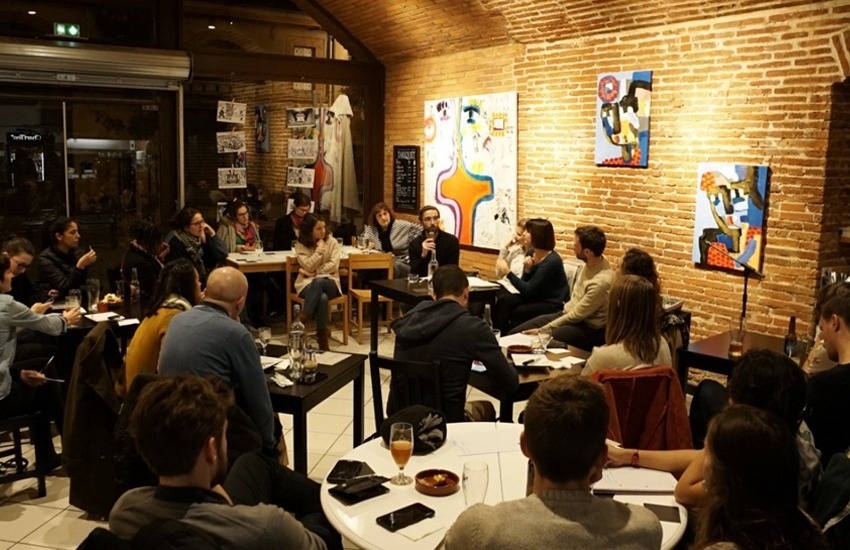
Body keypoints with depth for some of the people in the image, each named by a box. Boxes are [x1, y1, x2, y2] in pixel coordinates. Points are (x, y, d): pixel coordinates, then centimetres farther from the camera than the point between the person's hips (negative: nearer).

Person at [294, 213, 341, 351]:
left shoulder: (332, 241, 3)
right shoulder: (300, 245, 2)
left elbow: (333, 265, -5)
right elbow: (308, 266, -11)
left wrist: (314, 272, -10)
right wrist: (320, 249, -13)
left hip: (329, 282, 1)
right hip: (308, 283, 0)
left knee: (318, 282, -39)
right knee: (322, 298, -37)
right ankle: (322, 338, -28)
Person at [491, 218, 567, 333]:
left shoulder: (551, 261, -22)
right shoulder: (531, 253, 2)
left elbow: (528, 291, -21)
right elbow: (525, 285, 4)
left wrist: (508, 272, -17)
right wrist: (527, 270, -15)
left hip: (553, 305, -7)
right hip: (536, 298, 7)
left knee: (519, 312, -29)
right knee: (504, 299, -17)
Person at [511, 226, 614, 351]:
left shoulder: (601, 281, -29)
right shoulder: (591, 262, -5)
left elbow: (576, 316, -21)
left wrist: (543, 330, -14)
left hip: (588, 328, -8)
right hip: (568, 313, 8)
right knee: (515, 333, 2)